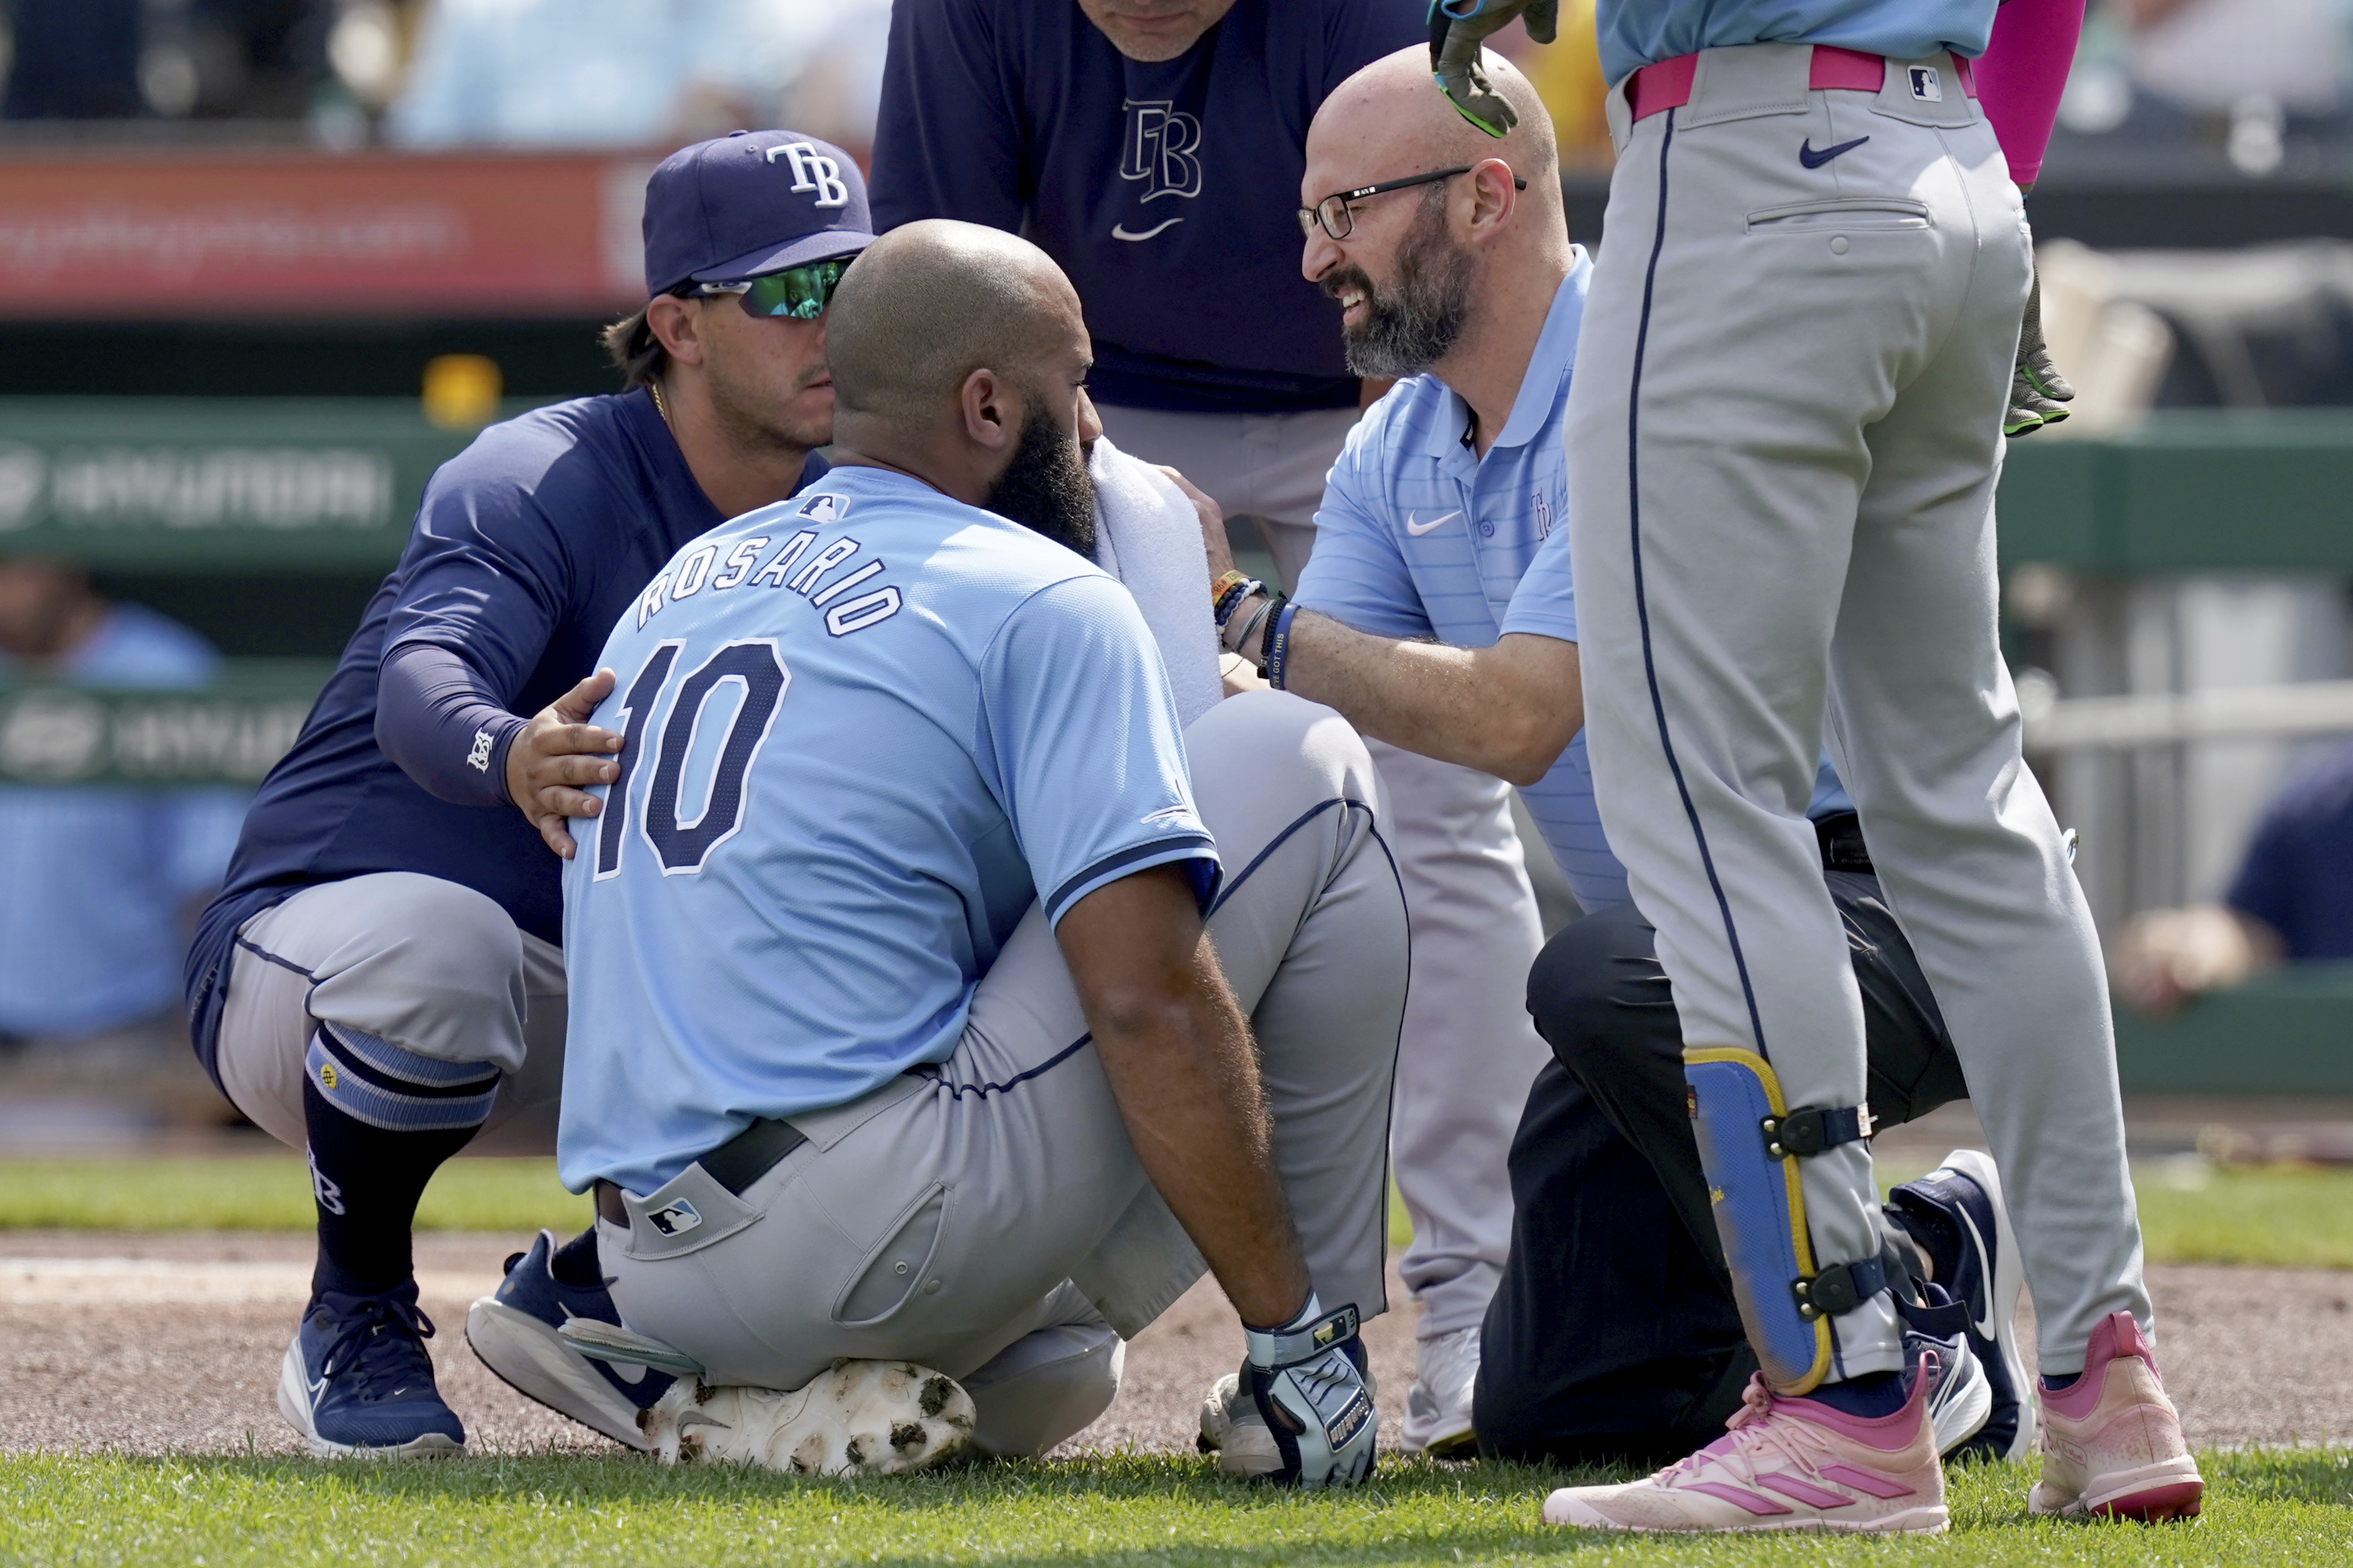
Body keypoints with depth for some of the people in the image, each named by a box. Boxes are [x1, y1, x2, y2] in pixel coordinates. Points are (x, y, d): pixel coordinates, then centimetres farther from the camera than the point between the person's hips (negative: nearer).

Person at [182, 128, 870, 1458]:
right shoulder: (543, 482, -19)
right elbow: (420, 686, -39)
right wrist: (510, 756, -64)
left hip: (585, 1011, 6)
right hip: (305, 959, -6)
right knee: (436, 939, -41)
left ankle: (591, 1292, 10)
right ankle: (357, 1322, -13)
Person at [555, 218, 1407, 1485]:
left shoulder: (680, 583, 20)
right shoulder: (1037, 602, -4)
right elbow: (1148, 1003, -13)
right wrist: (1291, 1333, -9)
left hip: (652, 1278, 8)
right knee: (1300, 761, 3)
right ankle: (1301, 1365, 2)